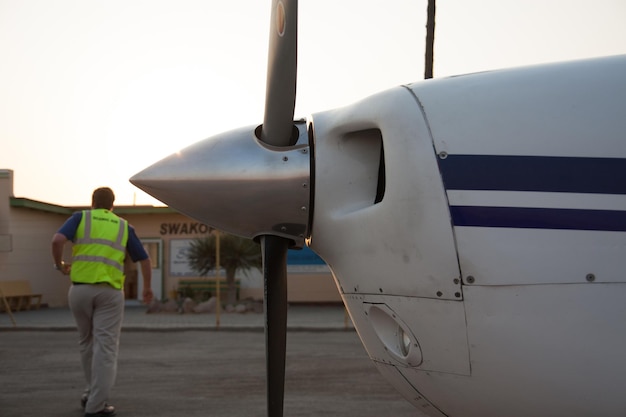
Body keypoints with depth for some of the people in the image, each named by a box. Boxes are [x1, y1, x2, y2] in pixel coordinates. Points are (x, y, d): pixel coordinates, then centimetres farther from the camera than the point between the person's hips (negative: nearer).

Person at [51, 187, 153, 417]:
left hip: (80, 290, 1)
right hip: (110, 292, -1)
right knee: (105, 347, -1)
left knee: (87, 343, 20)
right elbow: (144, 259, 17)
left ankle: (93, 394, 30)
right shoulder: (124, 226, 14)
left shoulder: (80, 218, 9)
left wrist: (59, 265, 8)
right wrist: (147, 287, 32)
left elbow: (57, 240, -10)